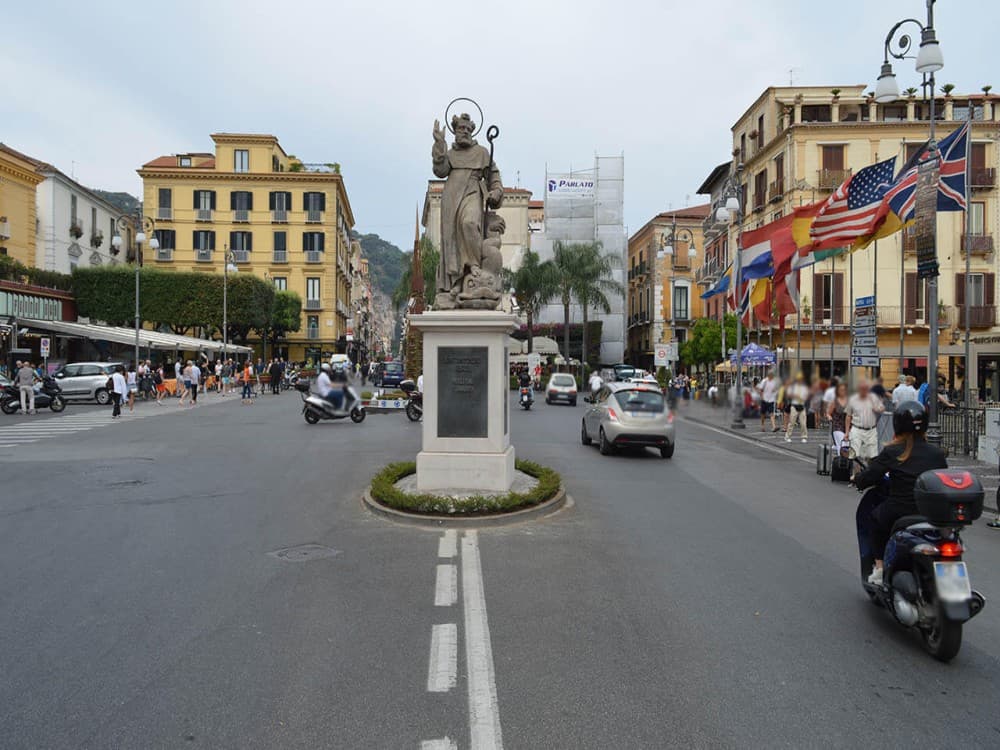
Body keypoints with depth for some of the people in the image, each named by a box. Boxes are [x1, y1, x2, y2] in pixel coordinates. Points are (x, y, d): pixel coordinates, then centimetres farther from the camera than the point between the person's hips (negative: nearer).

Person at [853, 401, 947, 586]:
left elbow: (867, 478, -7)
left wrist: (856, 477, 15)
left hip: (898, 515, -2)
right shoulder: (937, 453, -1)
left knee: (876, 516, 28)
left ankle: (879, 567, 24)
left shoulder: (892, 453, -9)